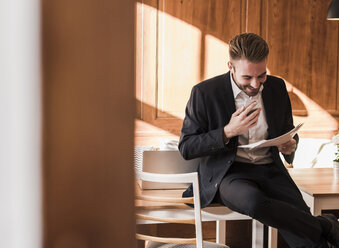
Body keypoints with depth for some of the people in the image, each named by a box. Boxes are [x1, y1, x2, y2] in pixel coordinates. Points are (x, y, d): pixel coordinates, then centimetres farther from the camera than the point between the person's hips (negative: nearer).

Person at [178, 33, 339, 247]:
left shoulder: (277, 87, 8)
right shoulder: (205, 92, -5)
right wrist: (229, 131, -19)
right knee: (254, 202, -37)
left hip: (270, 171, 3)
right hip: (228, 173, -2)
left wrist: (290, 147, -4)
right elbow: (186, 149, -6)